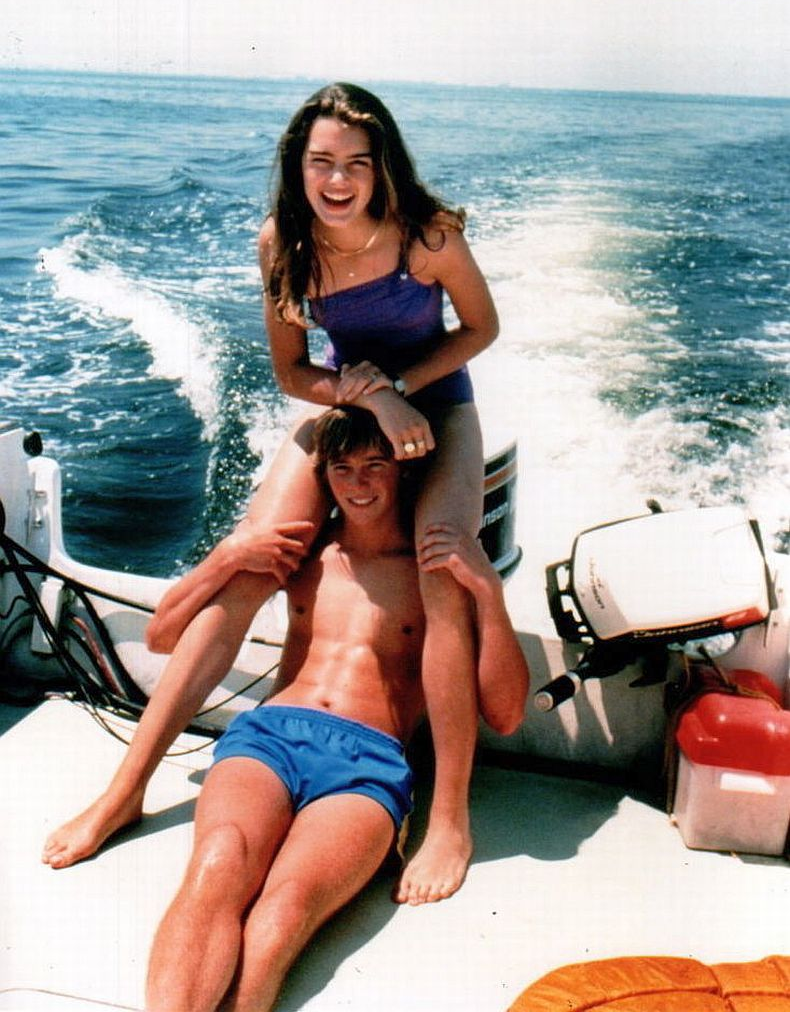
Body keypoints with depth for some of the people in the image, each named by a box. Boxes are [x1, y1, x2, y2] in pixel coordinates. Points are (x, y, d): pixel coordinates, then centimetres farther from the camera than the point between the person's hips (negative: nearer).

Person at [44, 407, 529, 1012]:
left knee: (287, 903, -35)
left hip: (368, 759, -1)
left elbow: (506, 711, 8)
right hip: (268, 733, 2)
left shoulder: (440, 566, 17)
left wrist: (489, 591, -5)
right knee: (217, 866, -34)